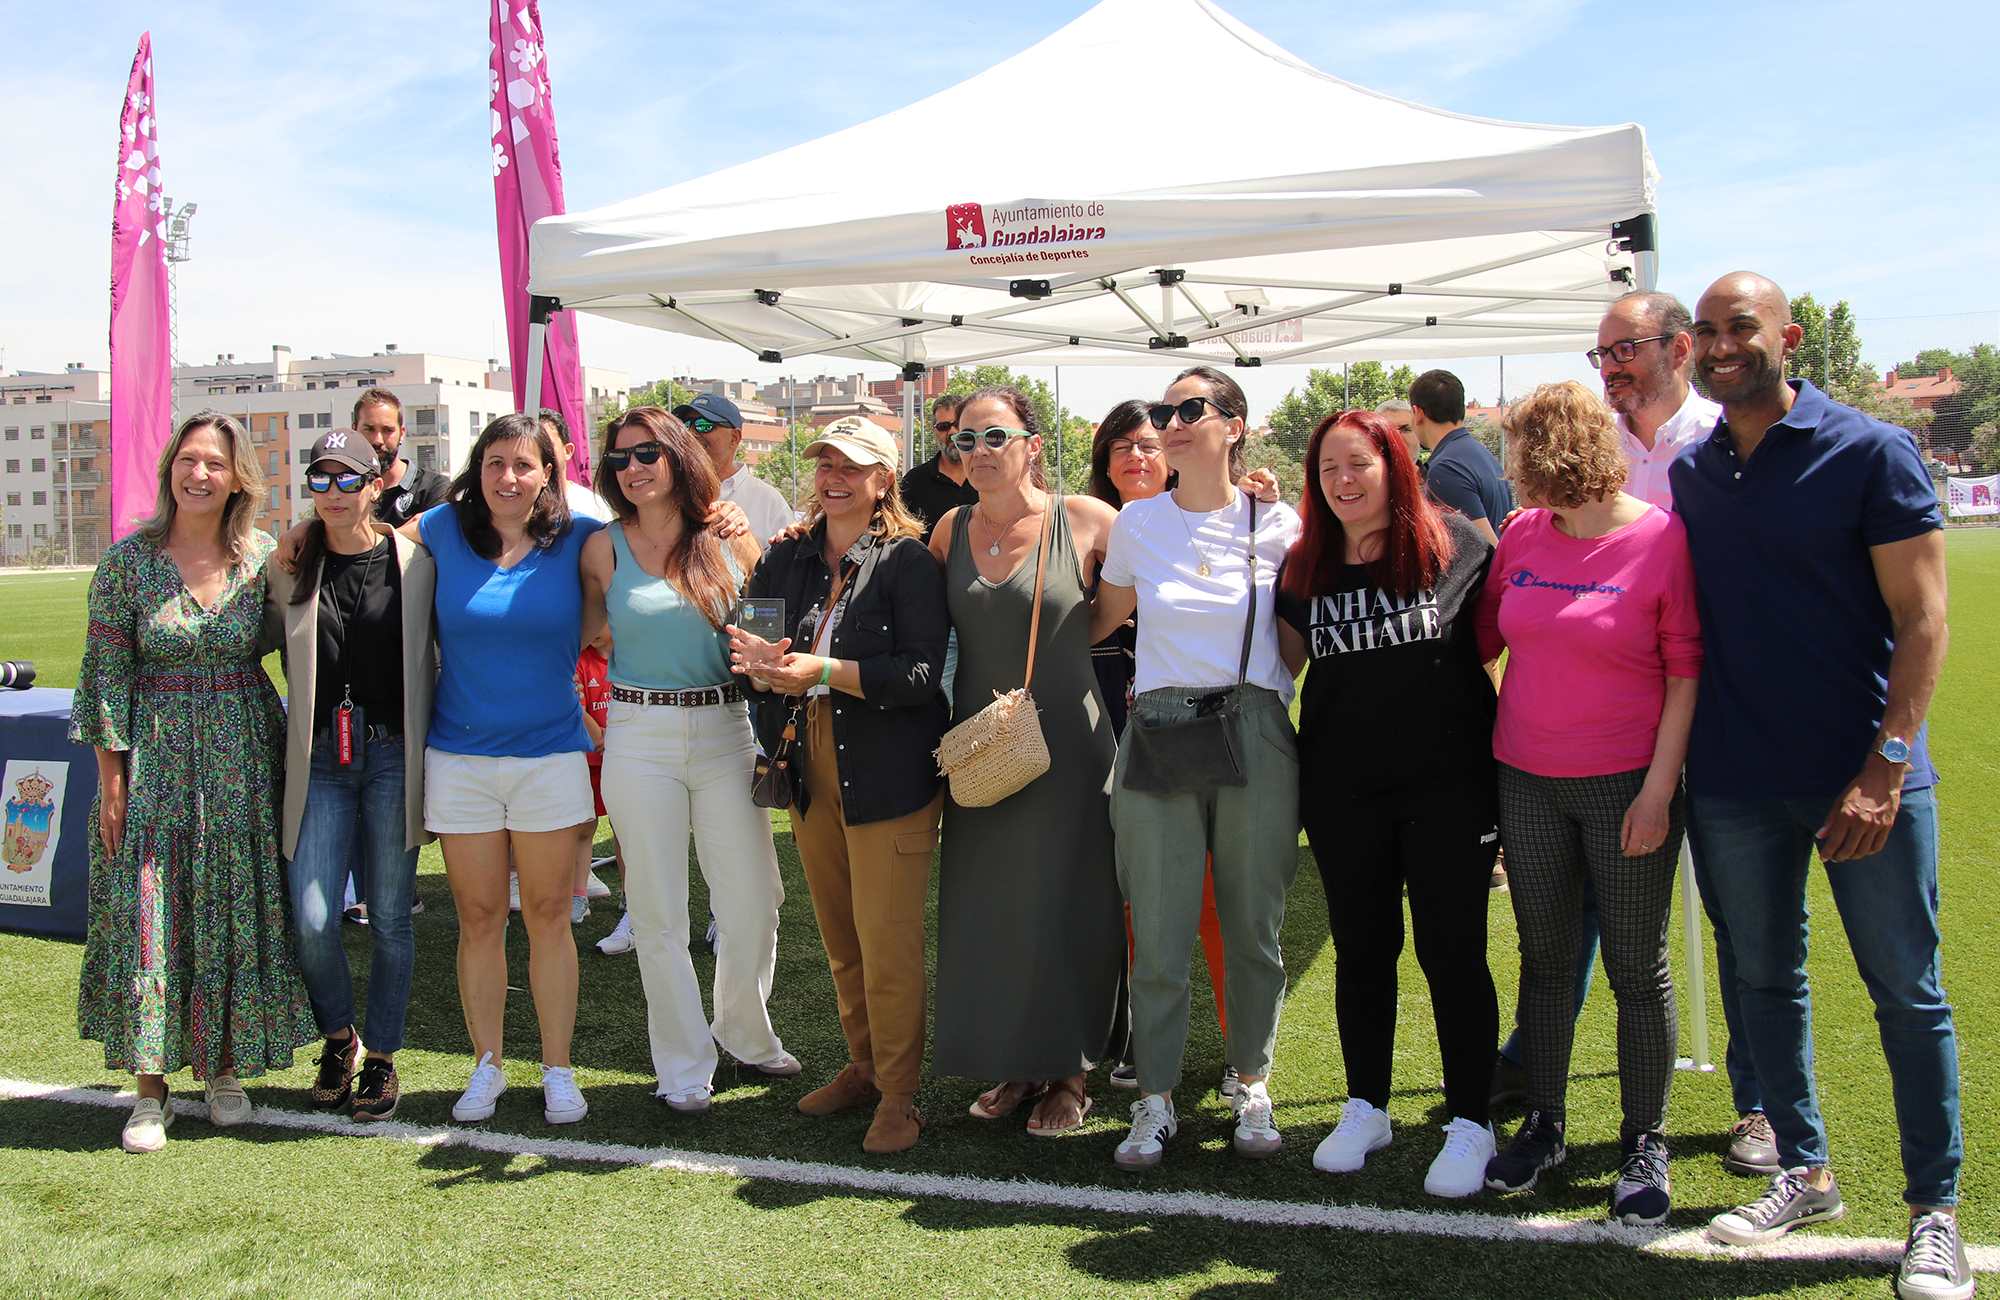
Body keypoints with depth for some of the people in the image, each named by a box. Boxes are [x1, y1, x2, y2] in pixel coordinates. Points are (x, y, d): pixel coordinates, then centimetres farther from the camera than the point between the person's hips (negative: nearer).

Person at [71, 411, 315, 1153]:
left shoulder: (266, 558, 0)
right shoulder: (129, 561, -3)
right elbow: (106, 674, -2)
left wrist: (287, 758, 0)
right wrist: (110, 776, -5)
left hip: (243, 761, 1)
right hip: (154, 759, -1)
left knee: (238, 915, 7)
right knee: (149, 919, 0)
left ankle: (224, 1065, 24)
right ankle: (151, 1089, 11)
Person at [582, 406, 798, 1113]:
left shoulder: (730, 538, 3)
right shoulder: (605, 547, 1)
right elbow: (578, 631, 12)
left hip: (725, 731, 1)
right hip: (640, 740, -1)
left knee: (753, 901, 4)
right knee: (658, 911, 5)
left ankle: (746, 1033, 29)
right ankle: (683, 1064, 20)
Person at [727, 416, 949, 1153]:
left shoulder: (908, 559, -8)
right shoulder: (787, 558, 10)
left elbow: (922, 672, -17)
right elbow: (748, 639, 9)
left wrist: (822, 671, -23)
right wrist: (762, 667, -14)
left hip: (887, 775, -6)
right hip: (810, 769, 6)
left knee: (887, 942, -4)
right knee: (838, 938, 16)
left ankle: (898, 1095, 10)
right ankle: (863, 1066, 32)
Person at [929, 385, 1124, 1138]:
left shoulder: (1084, 521, -6)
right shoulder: (951, 530, 6)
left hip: (1066, 750, -4)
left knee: (1067, 912, 3)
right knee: (987, 912, 10)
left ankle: (1069, 1074, 20)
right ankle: (1015, 1066, 27)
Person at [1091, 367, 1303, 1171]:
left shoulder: (1276, 524, 3)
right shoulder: (1136, 523, 5)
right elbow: (1099, 622, 17)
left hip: (1254, 735, 0)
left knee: (1253, 926, 7)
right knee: (1158, 933, 0)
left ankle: (1252, 1085, 27)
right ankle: (1156, 1099, 15)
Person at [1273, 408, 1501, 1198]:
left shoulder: (1454, 542, -4)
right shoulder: (1306, 566, 6)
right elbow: (1280, 665, 16)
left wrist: (1495, 753, 1)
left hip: (1447, 782, -3)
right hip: (1342, 789, 4)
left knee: (1452, 951, 2)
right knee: (1361, 948, 13)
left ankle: (1470, 1125, 16)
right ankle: (1365, 1109, 28)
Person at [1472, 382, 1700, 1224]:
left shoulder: (1664, 539, -11)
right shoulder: (1520, 536, 4)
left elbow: (1686, 672, -9)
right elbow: (1481, 638, 14)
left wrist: (1660, 786, -13)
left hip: (1628, 788, -4)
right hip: (1528, 783, 4)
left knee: (1637, 967, 6)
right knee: (1545, 958, 12)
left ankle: (1645, 1142, 20)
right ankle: (1544, 1124, 26)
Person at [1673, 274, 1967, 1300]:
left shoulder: (1871, 453, -5)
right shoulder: (1688, 475, 8)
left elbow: (1921, 618, -9)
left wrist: (1884, 767, -17)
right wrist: (1671, 764, 5)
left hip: (1863, 774, -4)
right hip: (1733, 781, 5)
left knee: (1907, 994, 4)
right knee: (1765, 979, 13)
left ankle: (1934, 1213, 17)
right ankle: (1803, 1173, 29)